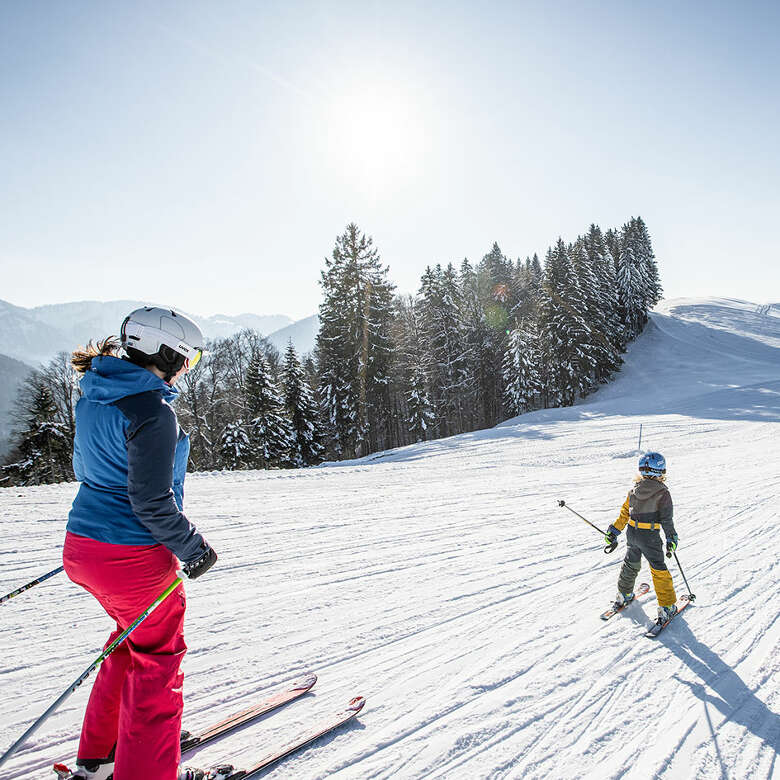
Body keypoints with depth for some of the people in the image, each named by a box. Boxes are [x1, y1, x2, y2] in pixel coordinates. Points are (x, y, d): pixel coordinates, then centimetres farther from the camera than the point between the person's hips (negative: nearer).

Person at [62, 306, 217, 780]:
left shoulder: (94, 396, 6)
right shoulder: (153, 412, -23)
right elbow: (151, 500, -23)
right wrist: (193, 549, -11)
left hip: (83, 545, 9)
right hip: (134, 557, -9)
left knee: (132, 641, 28)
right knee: (157, 660, 11)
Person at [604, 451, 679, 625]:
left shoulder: (634, 489, 2)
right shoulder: (662, 492, -12)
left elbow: (625, 512, 9)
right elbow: (666, 518, -15)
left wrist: (615, 530, 16)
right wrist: (671, 537, -9)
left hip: (632, 533, 5)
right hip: (650, 536, -5)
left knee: (631, 564, 24)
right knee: (659, 571, 8)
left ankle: (624, 595, 40)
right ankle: (667, 606, 13)